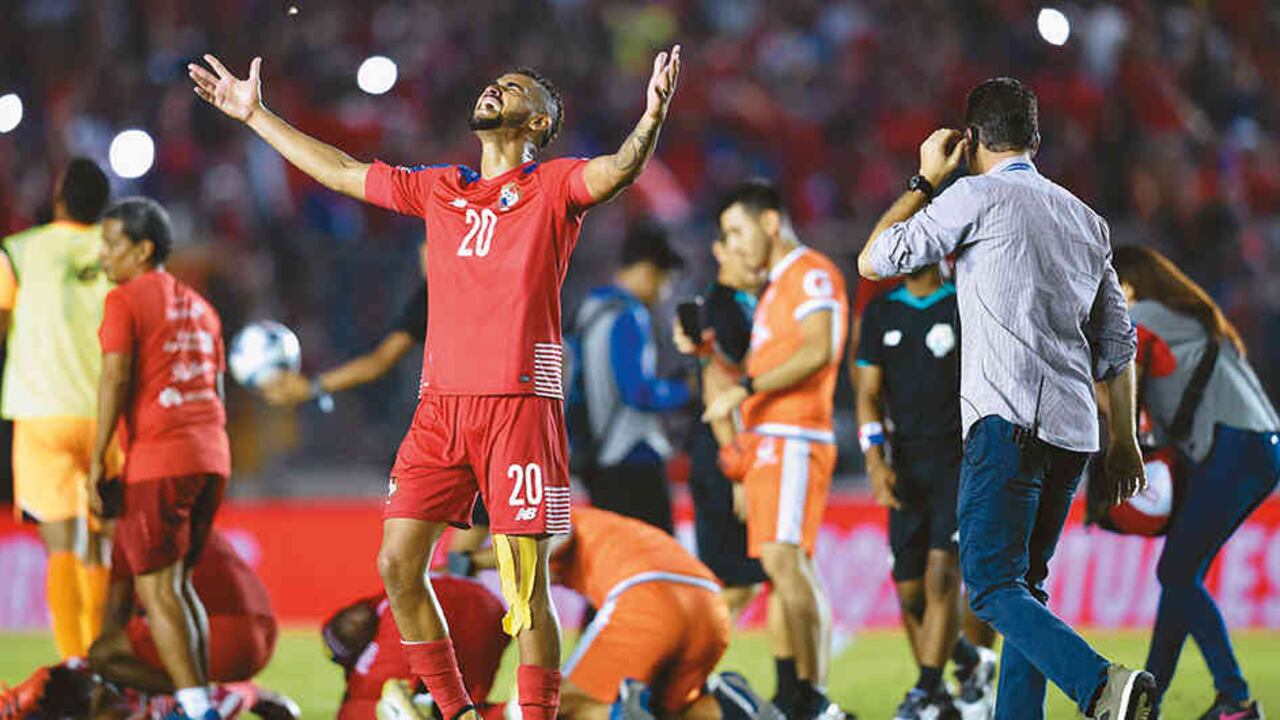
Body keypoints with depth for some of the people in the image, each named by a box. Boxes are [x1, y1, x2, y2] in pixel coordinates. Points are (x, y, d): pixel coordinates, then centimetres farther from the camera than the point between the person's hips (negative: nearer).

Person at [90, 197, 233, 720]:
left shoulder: (125, 301, -4)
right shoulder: (198, 306, 19)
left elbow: (115, 379, -13)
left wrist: (96, 460, -13)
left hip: (156, 460, -8)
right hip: (211, 457, 8)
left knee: (157, 589, -5)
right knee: (179, 584, 18)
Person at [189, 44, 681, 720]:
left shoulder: (552, 186, 2)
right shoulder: (439, 189, 18)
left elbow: (618, 169, -18)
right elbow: (341, 171, 27)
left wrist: (652, 115, -38)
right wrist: (254, 114, 30)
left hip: (520, 403, -6)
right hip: (440, 404, 6)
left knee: (527, 584, -6)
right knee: (397, 564, 0)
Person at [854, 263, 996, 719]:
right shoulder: (881, 312, 11)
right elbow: (869, 393, 10)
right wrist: (875, 461, -4)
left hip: (961, 462, -4)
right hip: (908, 467, 4)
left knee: (942, 573, -16)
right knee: (910, 591, 1)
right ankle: (971, 662, 21)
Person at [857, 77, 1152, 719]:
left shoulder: (977, 198, -2)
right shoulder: (1085, 219, 20)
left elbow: (874, 261, 4)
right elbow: (1117, 340, 20)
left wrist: (925, 181, 15)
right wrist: (1124, 438, 24)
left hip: (1009, 422, -8)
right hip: (1073, 427, 8)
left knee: (993, 586, -13)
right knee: (1025, 584, 14)